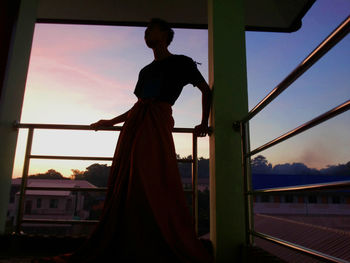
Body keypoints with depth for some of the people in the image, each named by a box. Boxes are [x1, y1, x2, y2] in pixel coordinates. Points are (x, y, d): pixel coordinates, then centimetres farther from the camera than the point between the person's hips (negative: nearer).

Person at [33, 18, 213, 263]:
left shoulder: (181, 62, 12)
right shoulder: (146, 70, 28)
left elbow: (206, 90, 14)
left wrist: (204, 123, 5)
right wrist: (111, 122, 28)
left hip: (157, 127, -7)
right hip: (133, 128, 7)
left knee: (157, 189, -16)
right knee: (125, 189, 0)